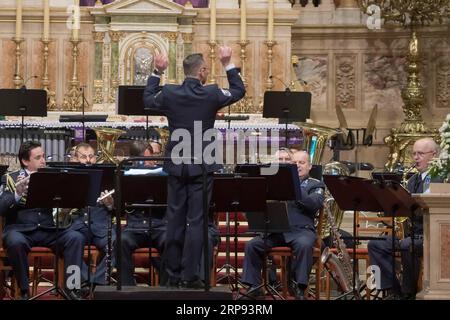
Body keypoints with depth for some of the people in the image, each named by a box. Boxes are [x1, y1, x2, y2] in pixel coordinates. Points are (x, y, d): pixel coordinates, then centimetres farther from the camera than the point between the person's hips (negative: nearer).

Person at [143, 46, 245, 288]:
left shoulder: (169, 93, -5)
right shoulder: (212, 94, -10)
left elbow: (147, 100, 17)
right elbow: (239, 91, 8)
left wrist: (157, 73, 21)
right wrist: (227, 64, 13)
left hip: (176, 166, 3)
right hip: (202, 166, -3)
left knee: (175, 220, 9)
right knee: (196, 221, 0)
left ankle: (173, 274, 14)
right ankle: (190, 275, -2)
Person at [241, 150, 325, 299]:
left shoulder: (316, 185, 13)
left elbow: (314, 204, -8)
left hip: (301, 229, -3)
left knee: (304, 245, -37)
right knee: (252, 245, -19)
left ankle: (300, 288, -29)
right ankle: (254, 285, -9)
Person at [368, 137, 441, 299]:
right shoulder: (413, 180, 20)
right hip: (411, 234, 8)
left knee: (406, 246, -35)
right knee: (375, 244, -9)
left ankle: (409, 293, -18)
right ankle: (393, 291, -11)